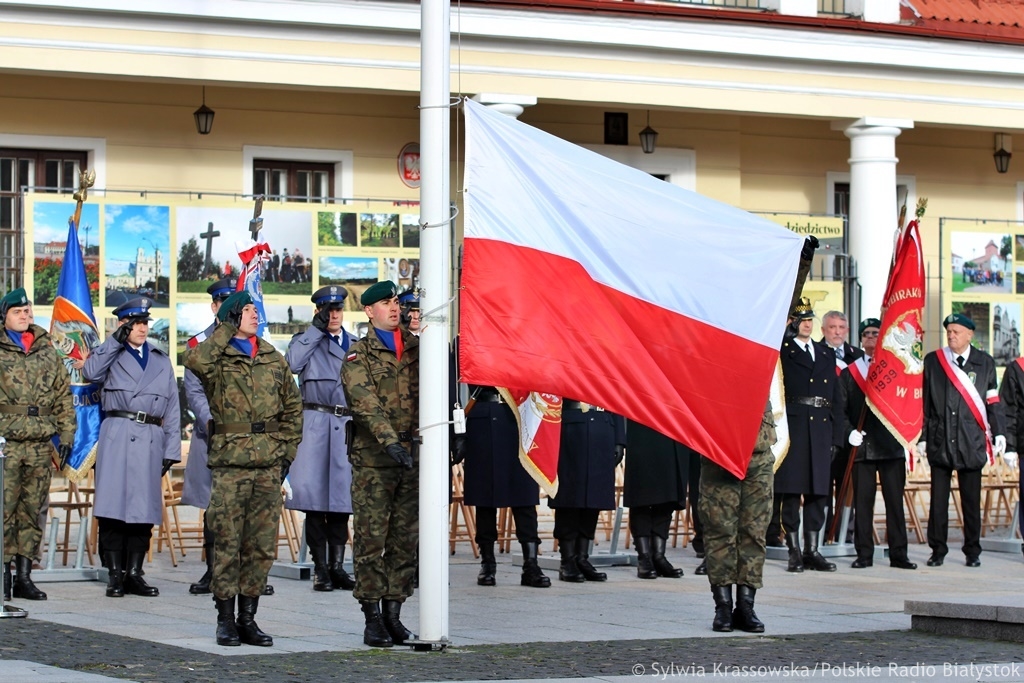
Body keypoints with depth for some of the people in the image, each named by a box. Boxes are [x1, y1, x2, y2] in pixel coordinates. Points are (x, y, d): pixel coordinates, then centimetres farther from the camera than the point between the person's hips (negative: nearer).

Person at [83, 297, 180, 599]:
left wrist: (171, 450, 7)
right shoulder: (111, 355, 11)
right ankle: (115, 574, -3)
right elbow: (90, 372, -11)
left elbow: (172, 409, 15)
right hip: (117, 436, -3)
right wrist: (116, 340, -7)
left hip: (151, 441, 3)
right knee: (113, 507, -7)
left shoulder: (161, 361, 19)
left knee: (144, 509, 1)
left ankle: (134, 574, 7)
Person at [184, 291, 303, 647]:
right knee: (227, 544, -3)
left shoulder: (274, 359, 15)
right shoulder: (218, 358, 1)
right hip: (229, 461, -4)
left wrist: (287, 449, 10)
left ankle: (248, 617, 13)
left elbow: (292, 406, 20)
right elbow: (194, 360, -24)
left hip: (268, 465, 4)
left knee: (262, 546, 5)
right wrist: (226, 329, -12)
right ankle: (225, 619, 4)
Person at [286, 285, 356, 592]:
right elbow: (292, 363, -14)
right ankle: (320, 568, 0)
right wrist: (317, 328, -10)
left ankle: (337, 566, 9)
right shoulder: (306, 341, 7)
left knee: (341, 497, 3)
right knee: (315, 496, -5)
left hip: (347, 425, 3)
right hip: (315, 424, -3)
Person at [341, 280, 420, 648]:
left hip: (412, 455, 4)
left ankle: (393, 615, 13)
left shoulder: (416, 348, 14)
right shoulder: (358, 355, 1)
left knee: (406, 540, 6)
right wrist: (391, 442, -25)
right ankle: (373, 618, 2)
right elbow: (367, 404, -13)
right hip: (373, 458, -4)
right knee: (371, 539, -3)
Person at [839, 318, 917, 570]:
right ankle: (864, 554, 5)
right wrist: (849, 432, -7)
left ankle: (898, 554, 3)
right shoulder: (849, 372, 12)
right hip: (862, 445, 0)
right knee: (862, 501, 0)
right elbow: (841, 409, 8)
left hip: (891, 445, 0)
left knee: (895, 500, -1)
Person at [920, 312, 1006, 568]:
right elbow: (924, 403, 8)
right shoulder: (932, 361, 8)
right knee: (938, 499, 2)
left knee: (971, 500, 2)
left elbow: (993, 402, 7)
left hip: (971, 443, -1)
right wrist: (922, 437, 3)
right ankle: (938, 550, 11)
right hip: (940, 441, 1)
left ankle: (973, 551, 12)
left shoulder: (985, 363, 7)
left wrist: (999, 433, -2)